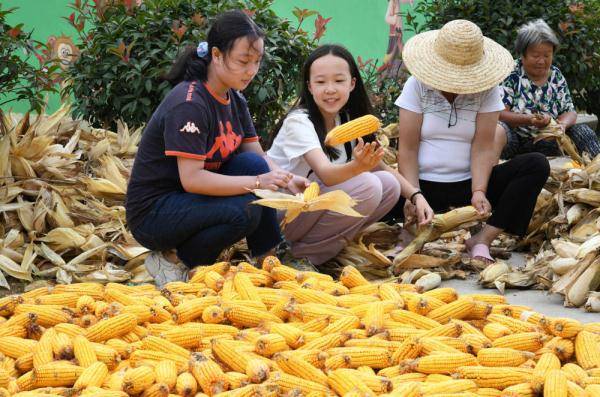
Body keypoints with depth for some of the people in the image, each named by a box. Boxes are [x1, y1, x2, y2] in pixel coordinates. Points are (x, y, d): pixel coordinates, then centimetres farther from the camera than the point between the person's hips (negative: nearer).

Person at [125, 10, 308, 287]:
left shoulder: (235, 100, 4)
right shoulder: (189, 103, -23)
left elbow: (258, 158, 4)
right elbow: (191, 179, -28)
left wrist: (287, 180, -17)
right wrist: (257, 183, -30)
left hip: (191, 200, 8)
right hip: (152, 213, -8)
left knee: (253, 165, -11)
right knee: (246, 211, -27)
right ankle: (173, 262, -7)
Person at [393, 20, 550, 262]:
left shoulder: (487, 90, -1)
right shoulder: (416, 86, -3)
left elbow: (482, 147, -6)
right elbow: (408, 149, -7)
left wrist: (479, 191, -22)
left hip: (468, 185, 2)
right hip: (424, 186, -2)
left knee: (536, 165, -21)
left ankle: (483, 239, -26)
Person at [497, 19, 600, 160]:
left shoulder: (556, 76, 9)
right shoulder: (511, 75, -4)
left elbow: (570, 111, 10)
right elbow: (499, 113, -11)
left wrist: (562, 124, -15)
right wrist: (529, 120, -26)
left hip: (547, 144, 4)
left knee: (583, 131, -13)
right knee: (498, 129, -36)